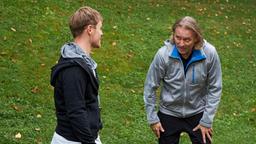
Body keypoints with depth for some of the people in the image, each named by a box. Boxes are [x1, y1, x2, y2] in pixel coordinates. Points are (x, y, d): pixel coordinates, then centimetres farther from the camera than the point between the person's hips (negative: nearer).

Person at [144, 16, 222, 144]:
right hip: (169, 114, 0)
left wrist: (207, 121, -8)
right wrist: (152, 118, -5)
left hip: (198, 113, 0)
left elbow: (214, 88, -10)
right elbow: (150, 87, -10)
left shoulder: (209, 53, -22)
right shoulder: (163, 54, -23)